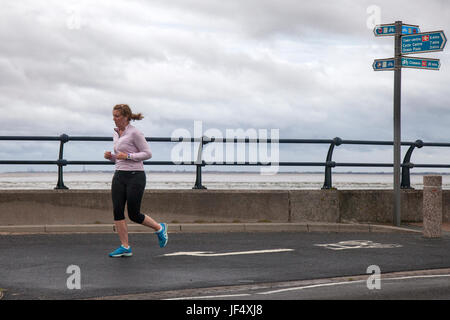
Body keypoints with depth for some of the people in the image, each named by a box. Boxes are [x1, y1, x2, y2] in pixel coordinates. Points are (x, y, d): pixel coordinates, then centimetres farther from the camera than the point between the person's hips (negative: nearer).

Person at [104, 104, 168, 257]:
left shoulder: (134, 133, -12)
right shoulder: (116, 133, 13)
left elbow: (147, 153, -13)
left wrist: (128, 156, -20)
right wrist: (110, 156, 2)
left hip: (135, 176, -7)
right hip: (119, 176, 7)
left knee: (134, 214, -3)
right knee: (117, 211, -2)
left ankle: (159, 228, 22)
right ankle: (125, 247, 5)